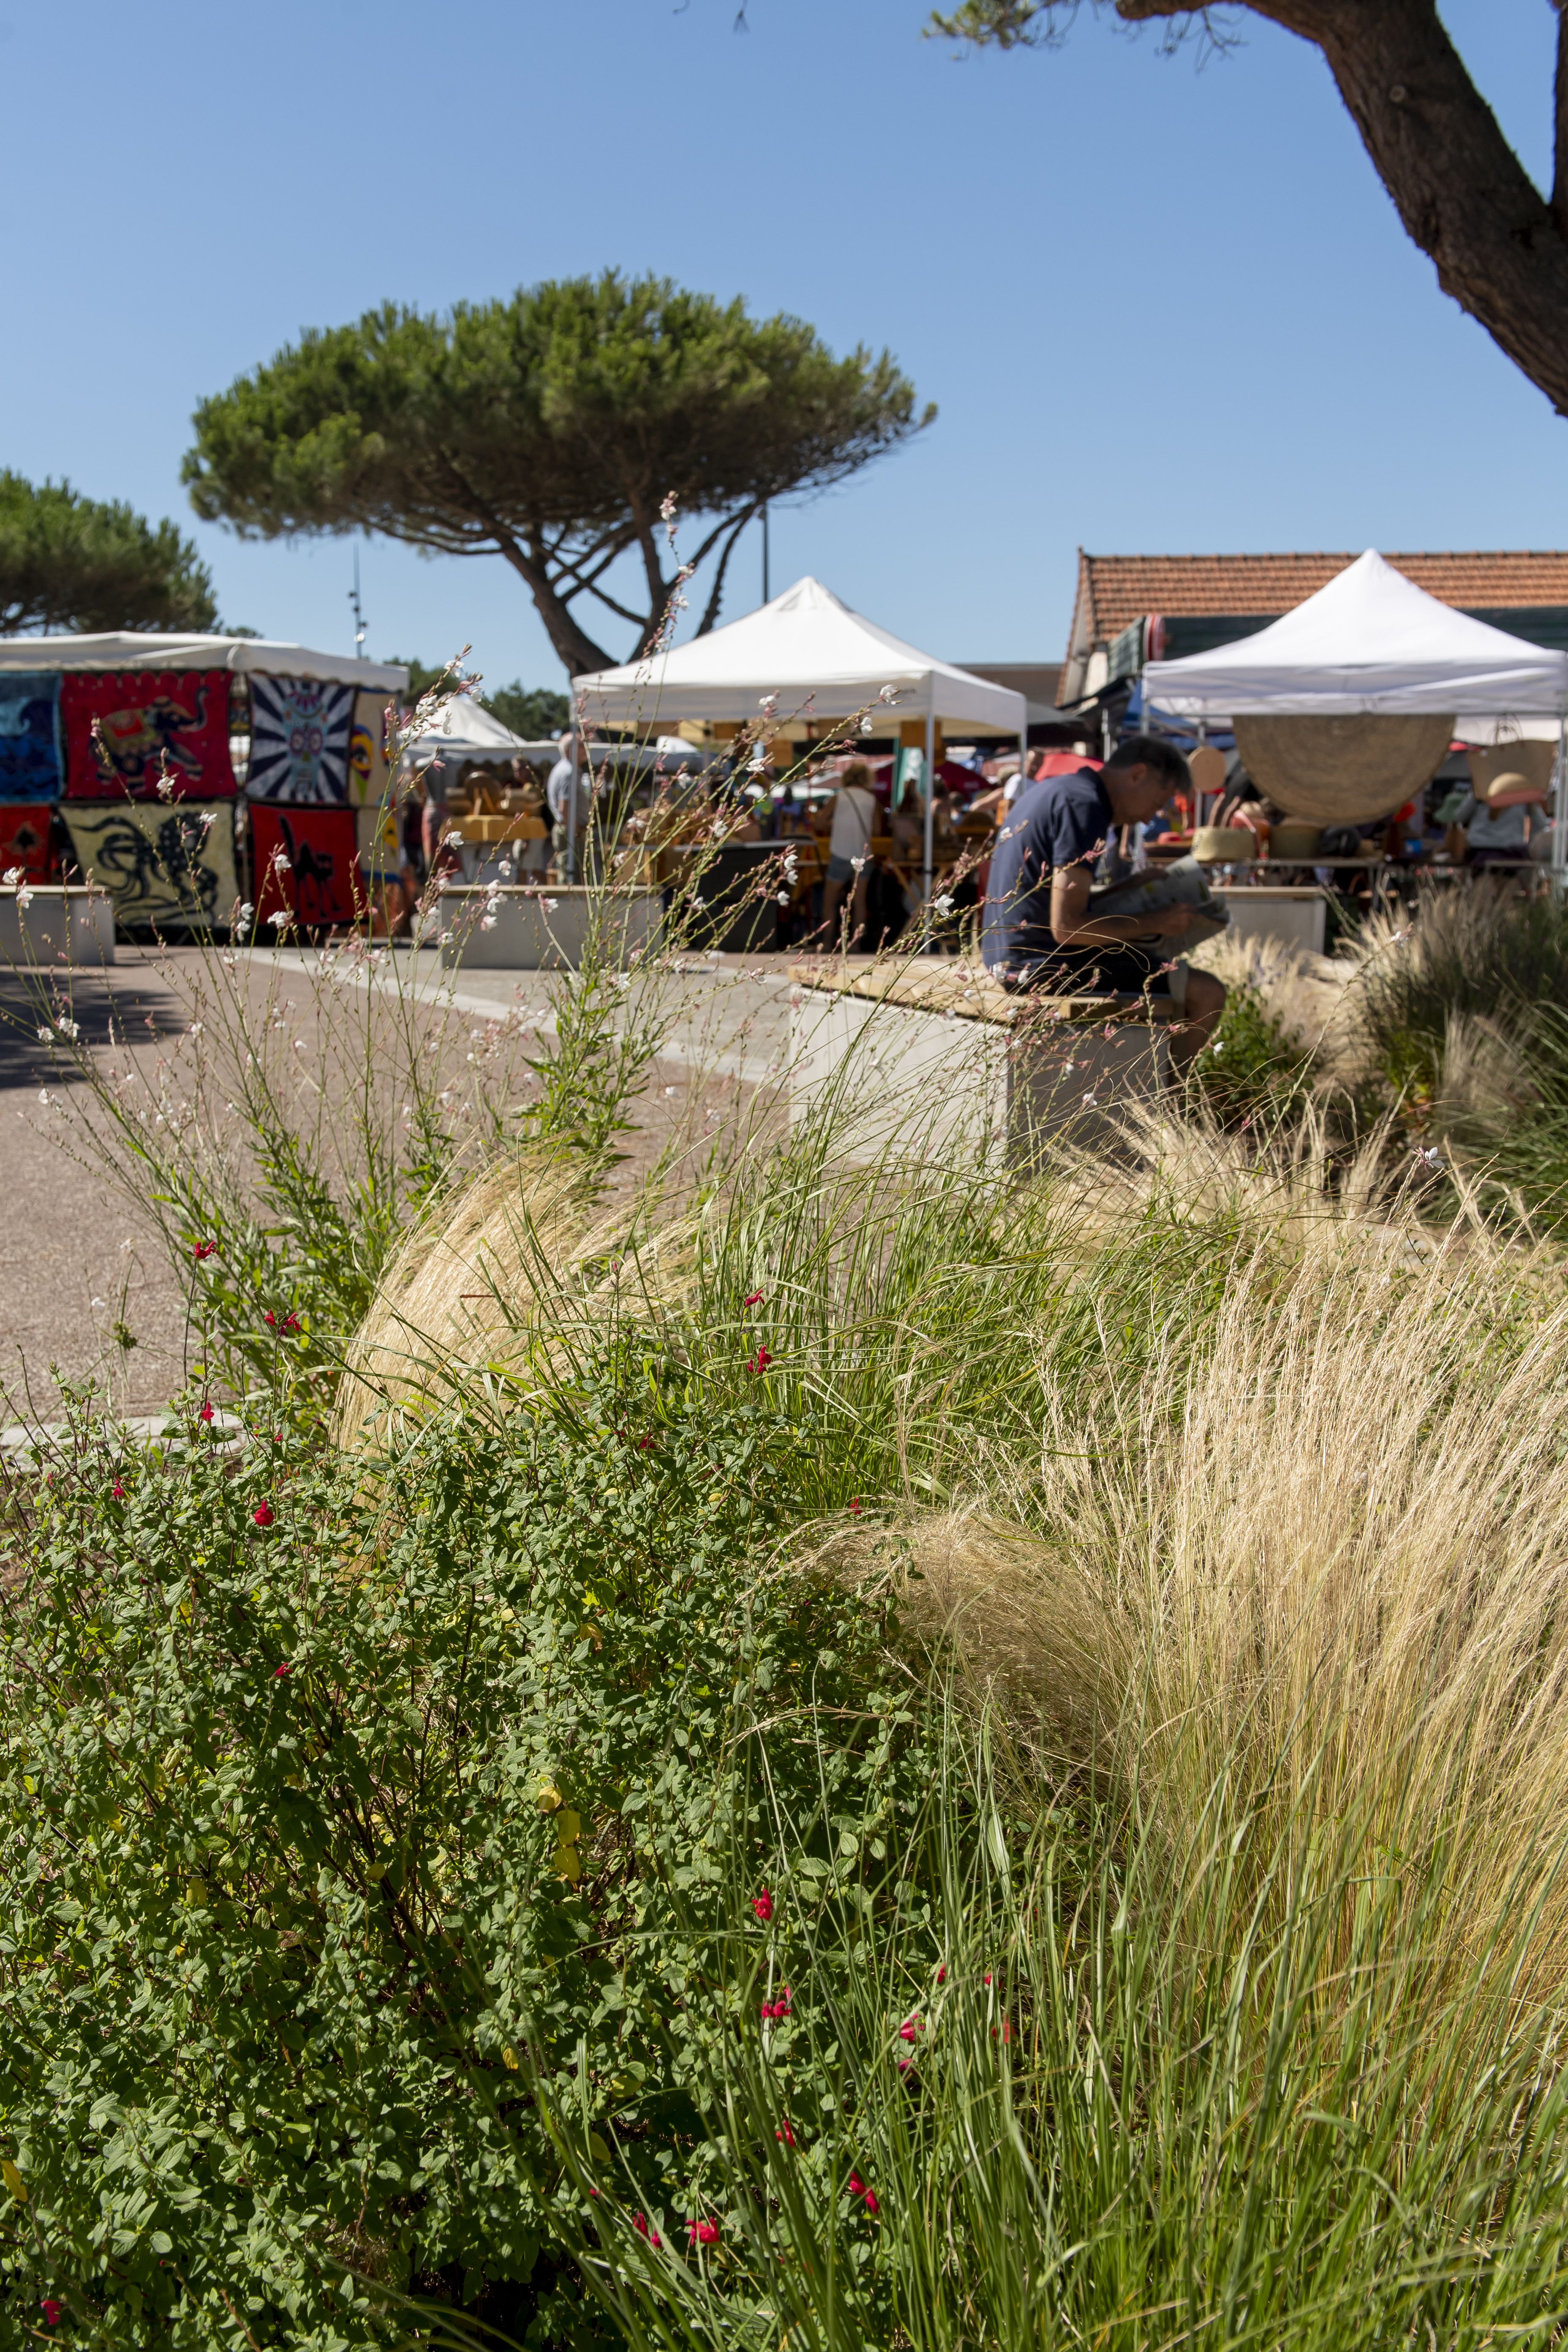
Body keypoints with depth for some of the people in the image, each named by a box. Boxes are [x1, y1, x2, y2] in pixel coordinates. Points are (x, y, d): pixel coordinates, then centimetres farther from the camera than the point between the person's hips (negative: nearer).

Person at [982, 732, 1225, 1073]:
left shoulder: (1051, 788, 15)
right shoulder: (1085, 805, -16)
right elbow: (1066, 926, -23)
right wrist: (1153, 923, -11)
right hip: (1048, 963, -11)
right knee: (1207, 993, -10)